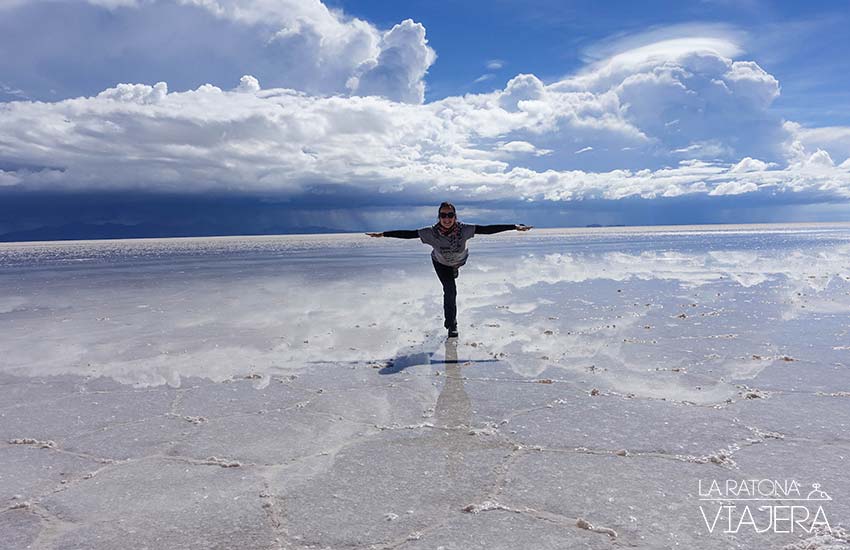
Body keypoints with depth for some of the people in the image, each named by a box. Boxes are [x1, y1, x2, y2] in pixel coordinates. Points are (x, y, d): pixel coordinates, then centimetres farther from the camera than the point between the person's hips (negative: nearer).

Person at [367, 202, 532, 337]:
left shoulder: (464, 229, -39)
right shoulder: (431, 232, -38)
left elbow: (488, 229, -42)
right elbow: (407, 233, -34)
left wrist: (515, 226, -46)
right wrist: (383, 234, -37)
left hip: (459, 261, 2)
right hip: (441, 263, -2)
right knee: (450, 291, -13)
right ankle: (452, 326, 5)